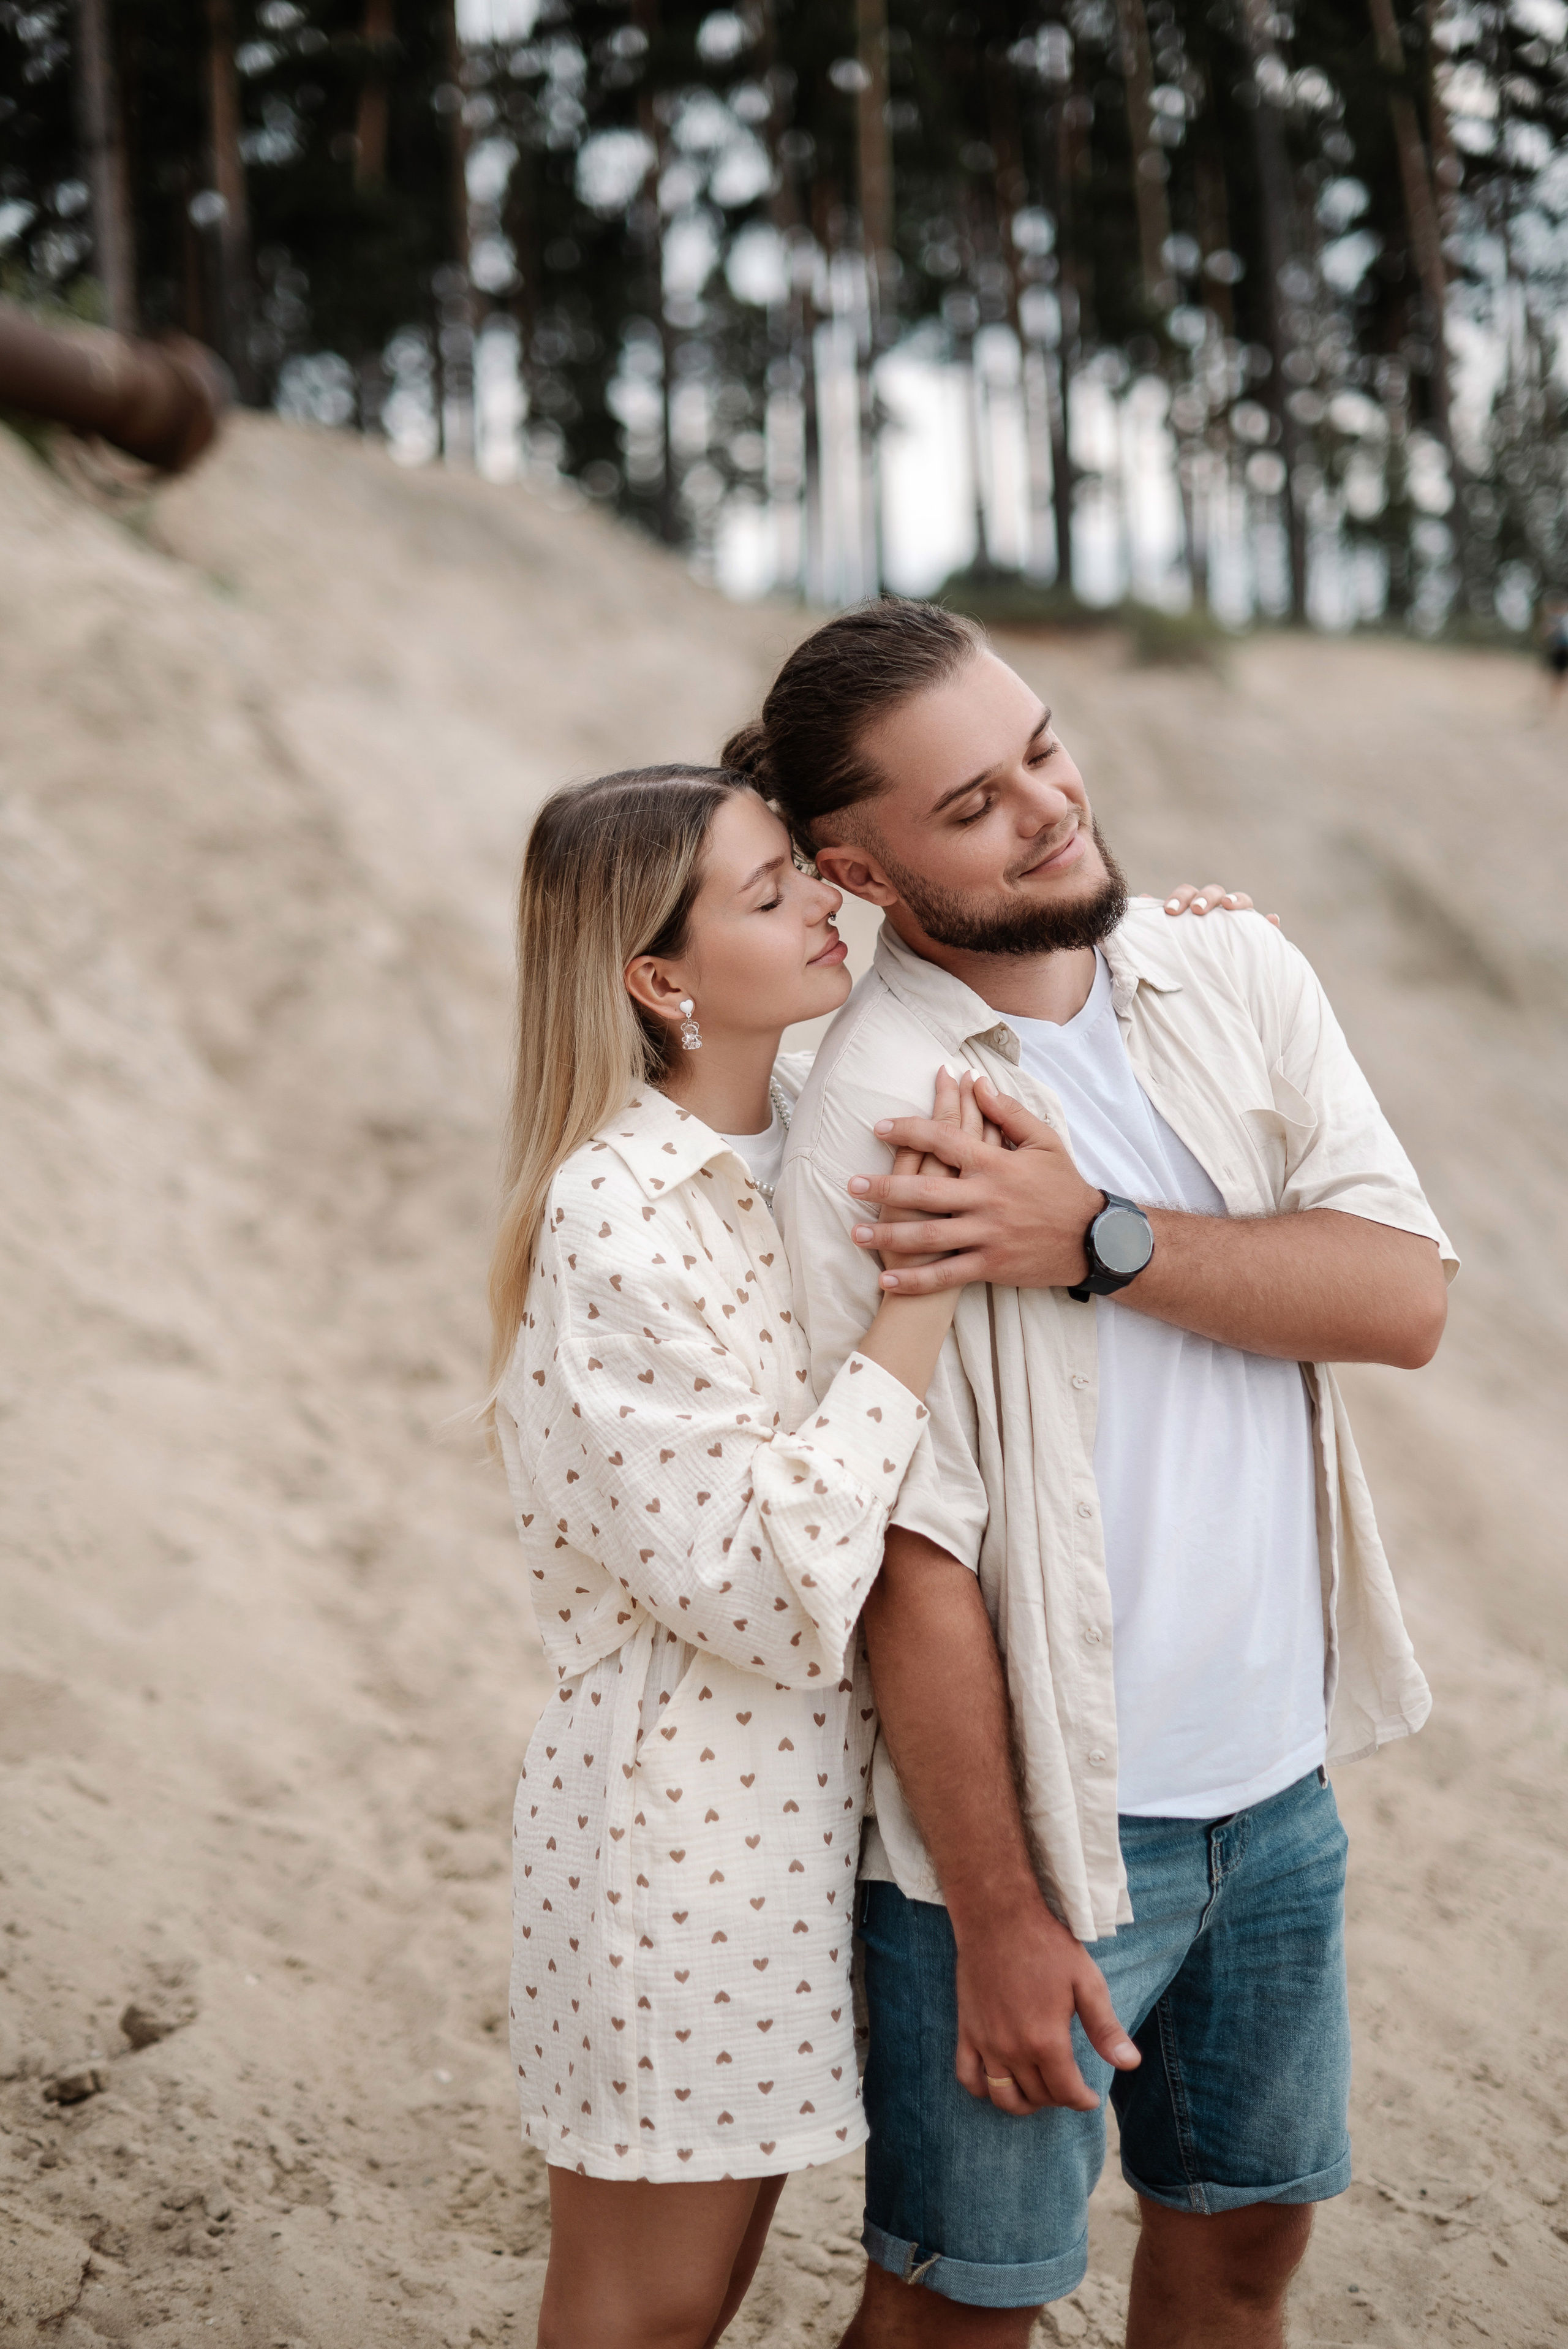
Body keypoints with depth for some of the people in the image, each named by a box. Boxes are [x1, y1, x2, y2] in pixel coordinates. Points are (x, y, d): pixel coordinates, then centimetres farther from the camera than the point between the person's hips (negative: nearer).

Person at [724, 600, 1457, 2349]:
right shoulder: (874, 1120, -19)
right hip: (1042, 1813, -5)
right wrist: (996, 1920, -15)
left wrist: (1102, 1241, -24)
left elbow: (1406, 1297, -11)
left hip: (1277, 1789, 5)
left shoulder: (1235, 978, -1)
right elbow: (916, 1563, -18)